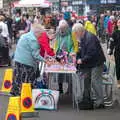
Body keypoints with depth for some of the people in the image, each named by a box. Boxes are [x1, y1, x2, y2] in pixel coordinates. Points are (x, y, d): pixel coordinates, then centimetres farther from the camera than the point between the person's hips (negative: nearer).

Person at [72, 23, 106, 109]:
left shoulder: (90, 38, -22)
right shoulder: (82, 38, 9)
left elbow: (91, 53, -27)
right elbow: (81, 51, 18)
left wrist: (82, 60, -20)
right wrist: (77, 57, 2)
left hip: (96, 63, -10)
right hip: (89, 64, 10)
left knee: (95, 81, -11)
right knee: (86, 80, 14)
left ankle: (100, 102, -5)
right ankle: (87, 99, 26)